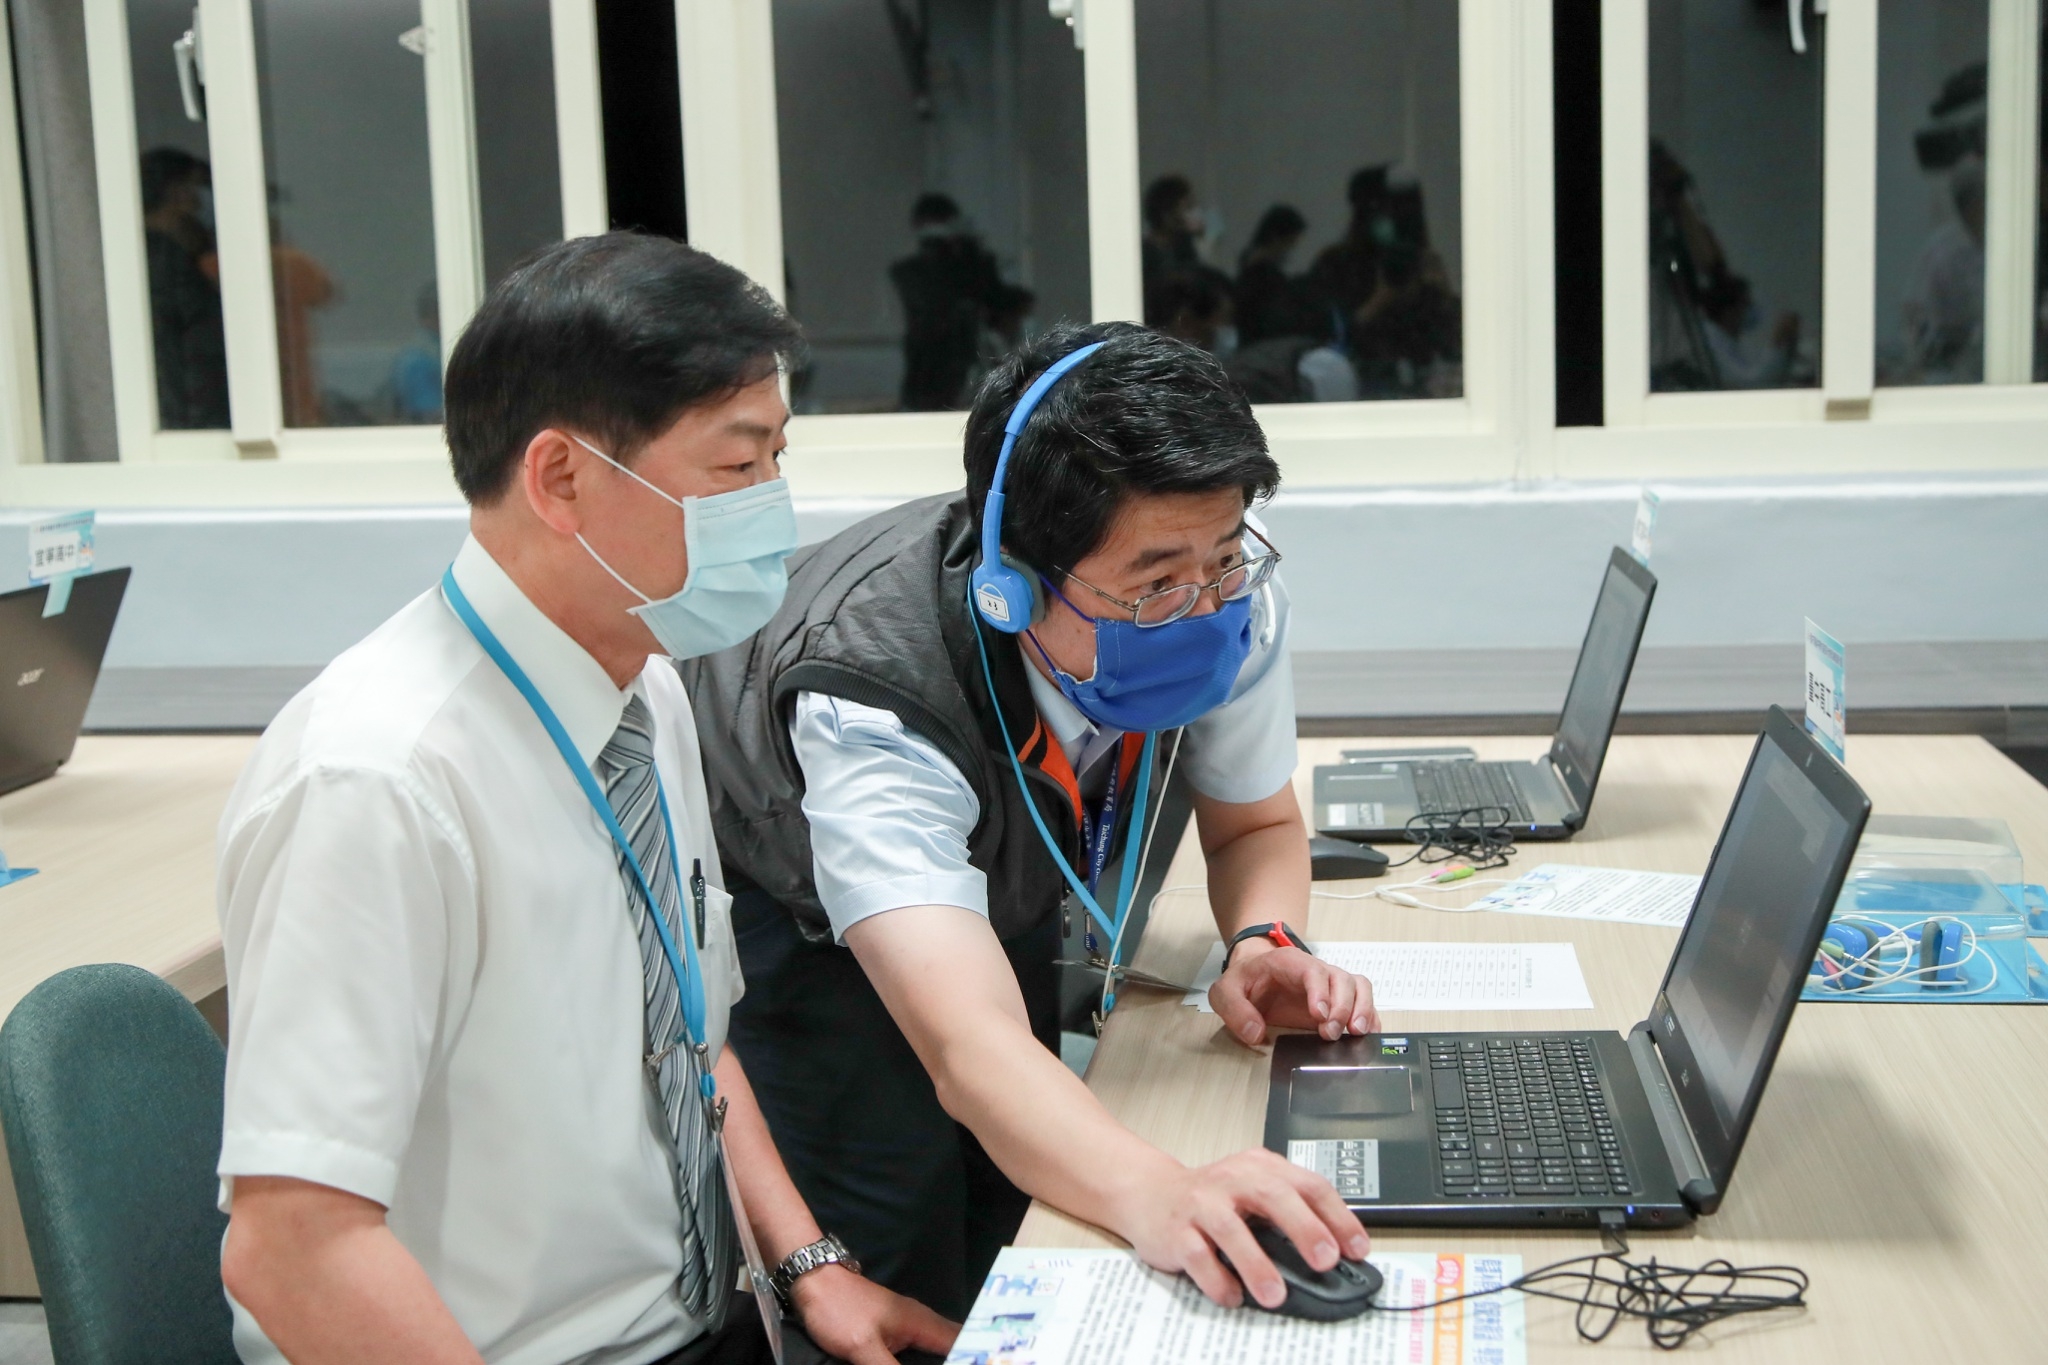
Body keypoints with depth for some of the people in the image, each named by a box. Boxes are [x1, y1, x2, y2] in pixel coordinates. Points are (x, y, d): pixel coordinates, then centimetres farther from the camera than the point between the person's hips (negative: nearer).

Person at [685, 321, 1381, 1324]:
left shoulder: (1224, 592, -28)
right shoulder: (871, 694, -45)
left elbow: (1256, 823, -8)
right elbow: (968, 1043, -55)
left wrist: (1264, 943, -31)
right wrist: (1158, 1195, -73)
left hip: (998, 875, 5)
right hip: (787, 900, -5)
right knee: (900, 1276, -17)